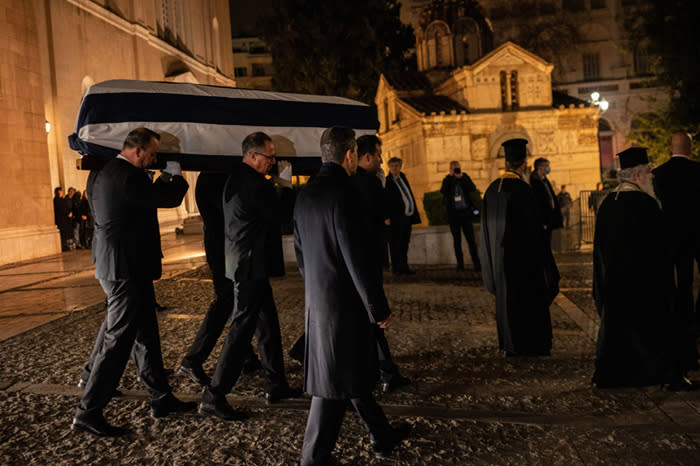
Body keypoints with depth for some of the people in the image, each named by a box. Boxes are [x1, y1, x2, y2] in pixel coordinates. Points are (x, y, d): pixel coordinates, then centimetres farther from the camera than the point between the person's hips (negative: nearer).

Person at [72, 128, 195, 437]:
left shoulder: (101, 174, 12)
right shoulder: (128, 176, -20)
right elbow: (171, 199, -15)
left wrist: (163, 179, 14)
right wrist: (176, 176, 4)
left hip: (117, 266, 11)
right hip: (127, 269, -11)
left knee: (146, 334, 16)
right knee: (118, 339, -2)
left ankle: (161, 399, 27)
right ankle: (88, 413, 8)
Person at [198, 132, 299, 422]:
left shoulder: (236, 179, 13)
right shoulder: (255, 183, -19)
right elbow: (282, 216, -14)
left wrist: (276, 185, 11)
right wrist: (286, 185, -4)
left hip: (243, 263, 11)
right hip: (251, 266, -11)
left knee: (268, 323, 17)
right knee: (242, 328, -6)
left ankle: (276, 386, 28)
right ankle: (213, 397, 1)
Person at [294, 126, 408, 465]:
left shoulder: (306, 194, 6)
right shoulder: (343, 194, -20)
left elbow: (300, 251, 14)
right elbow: (357, 259, -21)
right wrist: (379, 309, -13)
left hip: (318, 298, 9)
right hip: (343, 301, -9)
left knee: (356, 371, 21)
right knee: (335, 384, 3)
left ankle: (381, 436, 38)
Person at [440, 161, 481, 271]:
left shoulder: (465, 177, 6)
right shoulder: (447, 180, 5)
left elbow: (473, 189, -10)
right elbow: (443, 191, -15)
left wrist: (461, 177, -15)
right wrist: (450, 176, -13)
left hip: (466, 213, -1)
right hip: (453, 214, 1)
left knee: (471, 239, -5)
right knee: (457, 240, 6)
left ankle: (477, 263, -4)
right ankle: (460, 264, 13)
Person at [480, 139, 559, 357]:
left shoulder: (492, 189, 3)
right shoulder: (522, 190, -19)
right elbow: (533, 230, -18)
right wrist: (544, 264, -9)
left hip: (499, 255, 7)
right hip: (522, 255, -7)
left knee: (506, 297, 16)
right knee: (528, 298, 5)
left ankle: (509, 345, 27)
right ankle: (529, 346, 15)